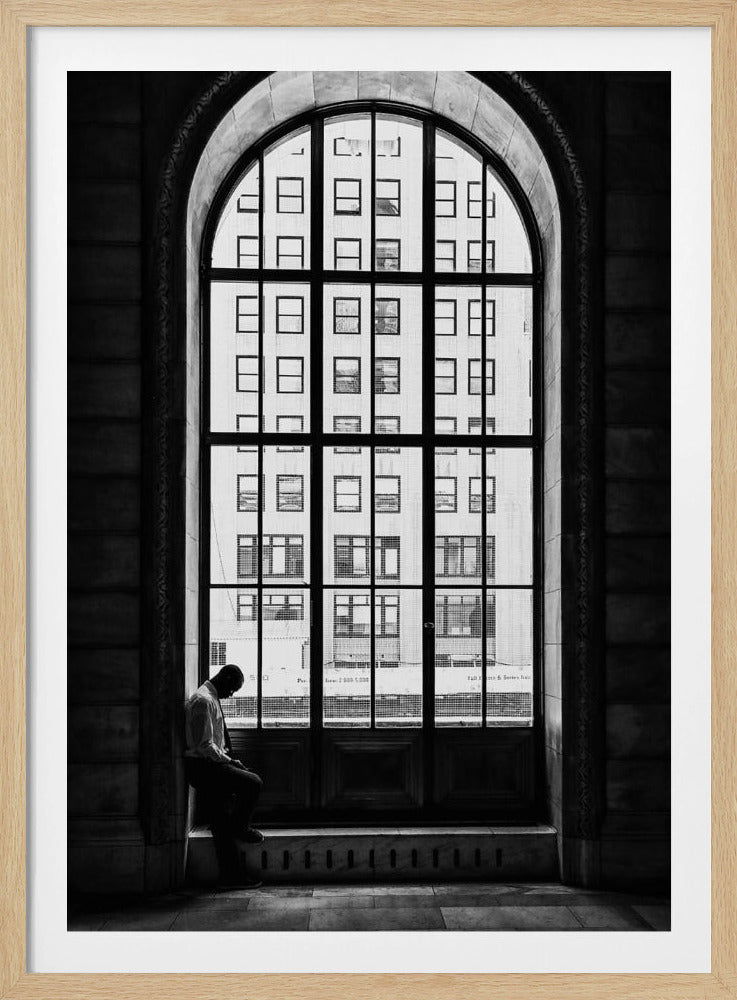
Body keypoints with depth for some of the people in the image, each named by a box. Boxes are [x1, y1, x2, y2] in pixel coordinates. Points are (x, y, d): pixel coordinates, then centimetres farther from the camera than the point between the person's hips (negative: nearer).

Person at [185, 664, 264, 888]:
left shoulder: (211, 698, 17)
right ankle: (240, 828, 3)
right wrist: (229, 760, -13)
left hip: (208, 766, 11)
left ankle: (231, 874, 14)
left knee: (221, 825, 11)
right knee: (253, 783, -17)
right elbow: (205, 746, -22)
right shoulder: (204, 701, -17)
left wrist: (226, 758, 14)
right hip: (203, 766, -11)